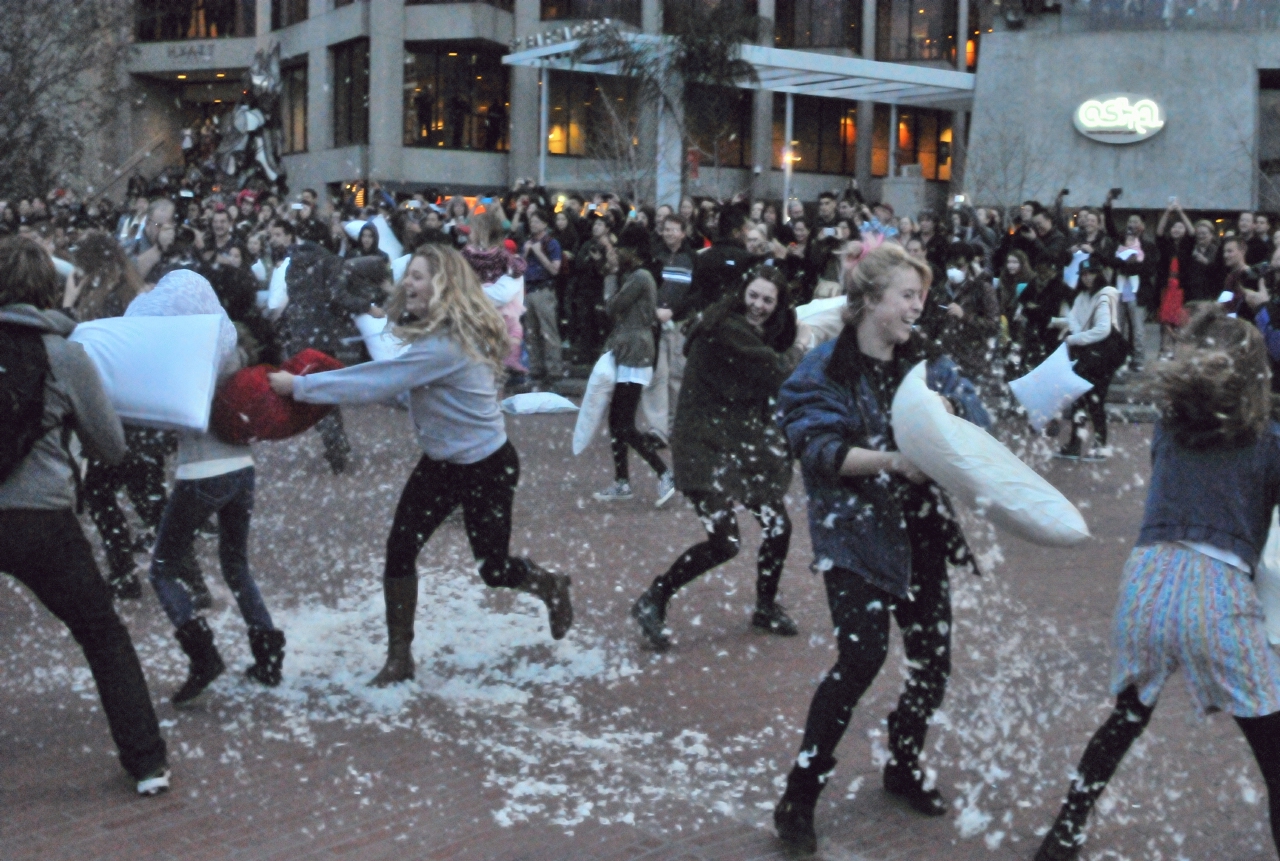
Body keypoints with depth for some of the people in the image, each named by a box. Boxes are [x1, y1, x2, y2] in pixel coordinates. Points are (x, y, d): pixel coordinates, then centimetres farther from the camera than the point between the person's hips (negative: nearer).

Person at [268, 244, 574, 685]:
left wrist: (299, 385, -27)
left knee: (493, 569, 5)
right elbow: (388, 379, 3)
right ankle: (399, 658, 10)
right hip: (440, 462, 8)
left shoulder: (445, 346, -30)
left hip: (486, 467, -8)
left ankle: (552, 587, 39)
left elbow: (377, 384, -32)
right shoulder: (435, 334, 0)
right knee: (399, 550, -2)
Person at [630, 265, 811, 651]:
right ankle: (652, 602, 5)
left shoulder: (755, 332, 12)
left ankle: (766, 607, 32)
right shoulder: (728, 329, -19)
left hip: (742, 443, 10)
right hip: (706, 446, -10)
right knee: (724, 543, -12)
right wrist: (800, 346, -2)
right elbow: (778, 372, -19)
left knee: (778, 527, 11)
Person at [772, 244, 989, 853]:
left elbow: (977, 420, 1)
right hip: (854, 533, -6)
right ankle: (798, 797, -3)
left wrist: (947, 411, -21)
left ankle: (904, 767, 35)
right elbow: (820, 448, -18)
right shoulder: (826, 370, -8)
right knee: (863, 655, -17)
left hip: (920, 533, 6)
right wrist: (892, 461, -29)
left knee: (932, 658, 8)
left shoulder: (927, 362, 8)